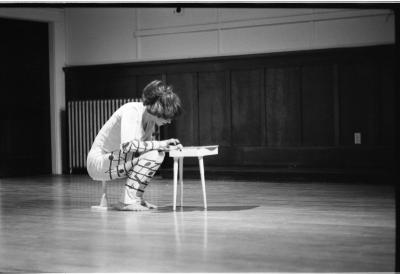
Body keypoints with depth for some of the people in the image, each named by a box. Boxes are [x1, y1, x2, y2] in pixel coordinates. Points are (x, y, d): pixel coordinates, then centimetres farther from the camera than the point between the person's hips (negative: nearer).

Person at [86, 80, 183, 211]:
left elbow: (146, 144, 9)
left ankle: (136, 197, 3)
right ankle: (127, 201, -19)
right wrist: (159, 144, -28)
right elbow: (127, 146, -34)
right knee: (152, 155, -22)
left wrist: (166, 145, -10)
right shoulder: (131, 111, -23)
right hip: (98, 162, -9)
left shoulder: (149, 116, 1)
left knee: (158, 153, 0)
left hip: (113, 158, 9)